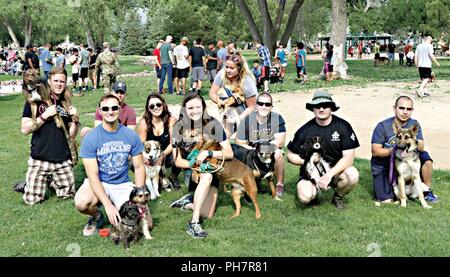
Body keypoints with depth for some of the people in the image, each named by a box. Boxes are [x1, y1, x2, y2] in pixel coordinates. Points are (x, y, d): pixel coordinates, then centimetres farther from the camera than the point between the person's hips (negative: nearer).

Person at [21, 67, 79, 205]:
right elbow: (25, 129, -10)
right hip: (40, 159, -3)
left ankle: (51, 181, 37)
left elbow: (72, 135, 9)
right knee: (32, 199, -2)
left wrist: (75, 119, -9)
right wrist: (44, 116, -18)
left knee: (68, 194, 10)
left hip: (63, 159, 3)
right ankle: (38, 182, 29)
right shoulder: (36, 101, -4)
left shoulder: (66, 104, 8)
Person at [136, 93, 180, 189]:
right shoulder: (144, 122, -12)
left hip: (166, 155, 0)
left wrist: (163, 155, -29)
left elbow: (173, 143, -12)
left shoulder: (171, 120, -11)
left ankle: (174, 178, 4)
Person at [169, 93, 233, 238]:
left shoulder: (213, 125, -14)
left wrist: (208, 153, -28)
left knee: (207, 214, -14)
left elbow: (229, 153, -14)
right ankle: (194, 223, -33)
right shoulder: (179, 128, -10)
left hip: (211, 170, 1)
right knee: (206, 177, -37)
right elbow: (178, 161, -7)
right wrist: (194, 163, -25)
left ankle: (188, 203, 17)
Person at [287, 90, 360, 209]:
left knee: (352, 175, -31)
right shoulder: (305, 130, -7)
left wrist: (329, 174, -26)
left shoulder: (343, 126, -9)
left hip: (336, 169, 0)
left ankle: (338, 197, 2)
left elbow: (348, 157, -14)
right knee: (305, 197, -28)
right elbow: (291, 155, 4)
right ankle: (316, 189, 12)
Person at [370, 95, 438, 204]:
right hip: (383, 165, -3)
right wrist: (394, 149, -30)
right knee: (386, 200, -17)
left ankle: (427, 190, 0)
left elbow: (421, 148, -14)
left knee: (425, 158, -23)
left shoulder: (414, 124, -5)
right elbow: (375, 152, -17)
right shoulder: (383, 126, -15)